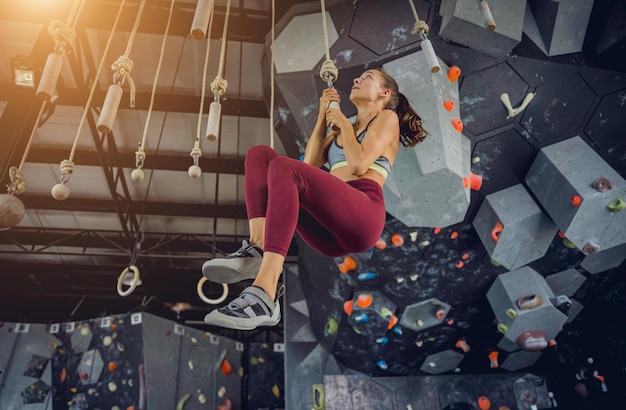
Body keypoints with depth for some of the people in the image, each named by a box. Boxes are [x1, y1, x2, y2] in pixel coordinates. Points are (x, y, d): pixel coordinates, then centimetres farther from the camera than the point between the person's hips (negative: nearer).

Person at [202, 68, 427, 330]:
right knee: (260, 154, -5)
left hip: (362, 216, -7)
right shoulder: (341, 129, 35)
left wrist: (344, 124, 11)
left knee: (284, 167, -30)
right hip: (327, 224, 7)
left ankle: (264, 296, -46)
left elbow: (359, 164, -3)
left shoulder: (388, 117, 16)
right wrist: (323, 116, 21)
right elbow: (310, 163, 18)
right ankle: (257, 248, -30)